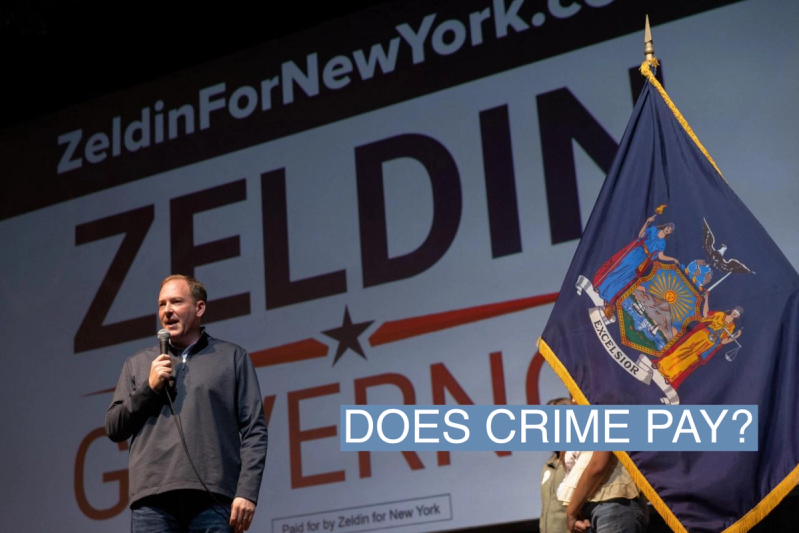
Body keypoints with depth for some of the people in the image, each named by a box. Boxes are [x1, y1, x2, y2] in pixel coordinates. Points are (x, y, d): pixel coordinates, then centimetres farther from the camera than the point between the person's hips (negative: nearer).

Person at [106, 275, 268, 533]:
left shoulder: (232, 357, 12)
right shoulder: (138, 364, 19)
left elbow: (254, 429, 5)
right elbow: (114, 428, 16)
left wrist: (247, 492, -7)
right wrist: (149, 388, 1)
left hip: (212, 496, -2)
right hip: (153, 498, 2)